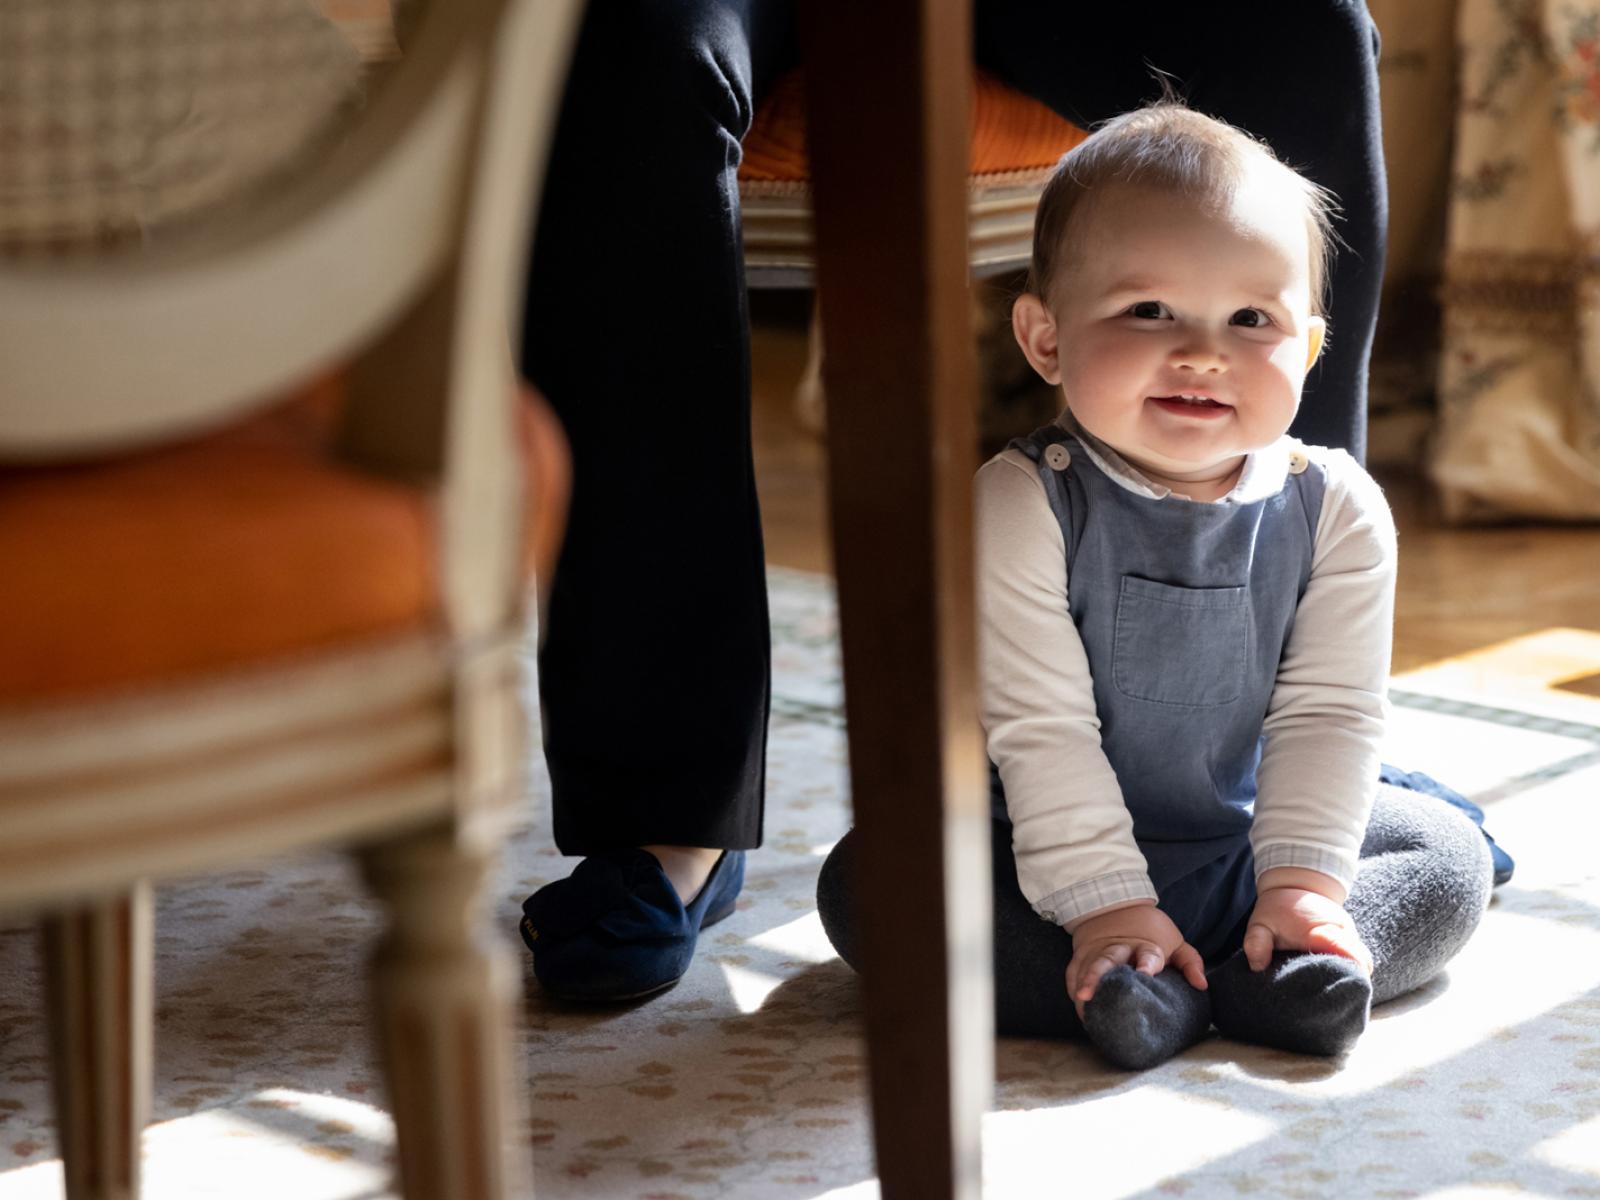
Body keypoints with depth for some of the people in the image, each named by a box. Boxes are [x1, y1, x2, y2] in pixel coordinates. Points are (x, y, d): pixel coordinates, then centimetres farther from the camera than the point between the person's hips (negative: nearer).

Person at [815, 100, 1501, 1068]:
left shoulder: (1337, 511, -10)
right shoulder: (1022, 508, -19)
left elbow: (1327, 716, -8)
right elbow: (1041, 731, -20)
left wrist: (1301, 880, -18)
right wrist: (1105, 906, -24)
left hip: (1251, 840, 3)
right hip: (1065, 848, -3)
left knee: (1452, 860, -9)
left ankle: (1250, 979, -28)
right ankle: (1119, 991, -35)